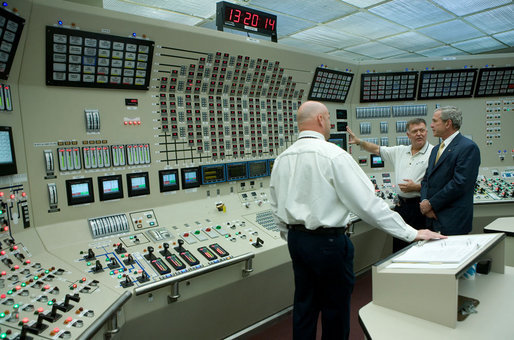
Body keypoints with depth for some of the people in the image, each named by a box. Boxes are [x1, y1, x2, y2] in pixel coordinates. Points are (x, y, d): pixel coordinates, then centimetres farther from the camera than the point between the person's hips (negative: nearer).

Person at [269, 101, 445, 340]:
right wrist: (411, 233, -10)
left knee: (304, 303, 19)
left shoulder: (282, 159, 3)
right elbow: (367, 202, -18)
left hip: (296, 239, 7)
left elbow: (276, 207, 10)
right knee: (335, 305, 13)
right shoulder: (333, 155, -16)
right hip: (327, 241, -6)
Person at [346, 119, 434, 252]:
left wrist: (416, 187, -18)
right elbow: (377, 149, 17)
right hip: (401, 205, 6)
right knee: (398, 246, 13)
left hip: (419, 206, -6)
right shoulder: (400, 151, 12)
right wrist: (359, 141, 8)